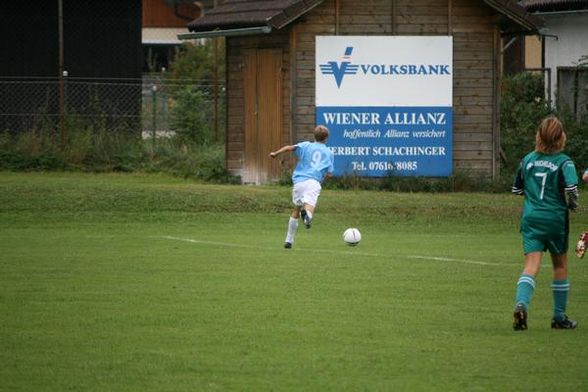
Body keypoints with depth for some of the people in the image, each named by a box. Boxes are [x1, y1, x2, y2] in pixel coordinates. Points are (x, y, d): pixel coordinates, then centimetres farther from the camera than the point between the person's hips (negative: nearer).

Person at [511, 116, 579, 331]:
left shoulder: (528, 160, 4)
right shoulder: (563, 162, -8)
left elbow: (517, 189, 13)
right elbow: (571, 188, -21)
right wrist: (573, 204, 0)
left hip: (531, 217, 2)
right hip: (555, 217, -2)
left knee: (531, 265, -6)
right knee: (560, 265, 15)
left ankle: (521, 303, -33)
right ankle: (559, 317, 21)